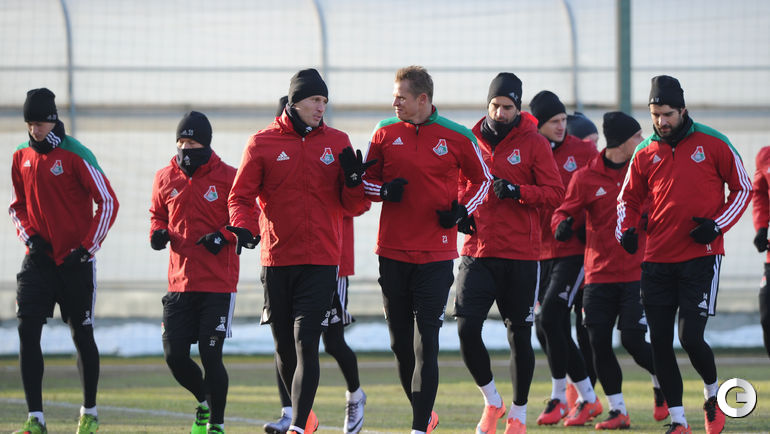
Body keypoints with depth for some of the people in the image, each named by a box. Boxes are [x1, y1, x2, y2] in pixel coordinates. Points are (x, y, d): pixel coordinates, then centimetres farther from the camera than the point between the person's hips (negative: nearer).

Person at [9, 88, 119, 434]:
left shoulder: (75, 155, -12)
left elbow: (108, 202, -10)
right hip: (39, 259, 4)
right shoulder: (22, 157, 6)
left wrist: (88, 247, -13)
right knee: (27, 330, -9)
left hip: (75, 261, -4)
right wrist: (28, 234, -1)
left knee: (82, 335, 6)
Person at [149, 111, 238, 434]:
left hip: (219, 284, -4)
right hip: (180, 282, 4)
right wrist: (158, 233, 0)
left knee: (210, 355, -7)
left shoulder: (227, 177, -4)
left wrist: (224, 237, -16)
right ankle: (205, 401, 29)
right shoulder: (165, 179, 8)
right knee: (174, 355, 1)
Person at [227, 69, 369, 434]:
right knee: (284, 345, 9)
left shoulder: (337, 142, 5)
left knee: (306, 343, -13)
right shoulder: (262, 143, 2)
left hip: (320, 260, -1)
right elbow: (241, 195, 2)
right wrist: (243, 226, -17)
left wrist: (354, 180, -13)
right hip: (276, 259, 1)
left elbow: (352, 206, 8)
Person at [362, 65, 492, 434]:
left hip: (436, 256, -3)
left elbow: (481, 179, 12)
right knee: (400, 342, 8)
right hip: (392, 251, 3)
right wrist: (384, 190, -9)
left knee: (426, 343, -8)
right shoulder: (385, 133, 5)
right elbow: (367, 181, 14)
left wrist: (462, 210, -5)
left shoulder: (456, 137, -2)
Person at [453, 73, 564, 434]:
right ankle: (491, 401, 11)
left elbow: (555, 193, -6)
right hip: (477, 252, 2)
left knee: (519, 335, 4)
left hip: (521, 257, -2)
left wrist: (517, 191, -21)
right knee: (466, 329, -10)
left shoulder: (534, 144, -1)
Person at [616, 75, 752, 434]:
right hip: (658, 260, 4)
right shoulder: (645, 152, 7)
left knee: (691, 338, -12)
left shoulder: (713, 144, -2)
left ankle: (712, 393, 18)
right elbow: (629, 198, 17)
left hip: (701, 257, -4)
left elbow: (743, 188, 5)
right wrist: (626, 229, -4)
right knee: (659, 342, 2)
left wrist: (717, 225, -8)